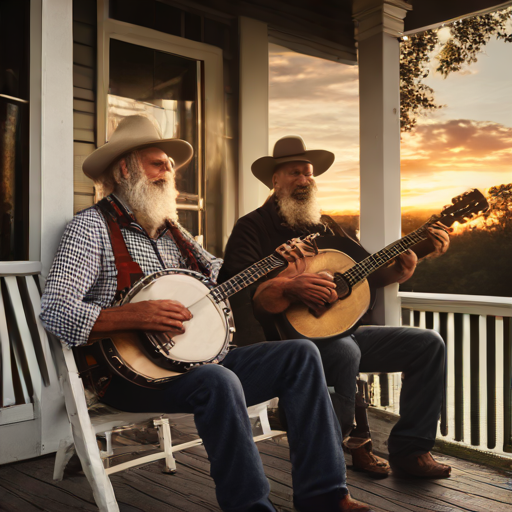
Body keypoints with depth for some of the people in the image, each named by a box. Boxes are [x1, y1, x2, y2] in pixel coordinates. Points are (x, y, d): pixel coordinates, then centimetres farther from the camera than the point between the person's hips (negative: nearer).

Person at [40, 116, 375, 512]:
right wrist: (135, 316, -26)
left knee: (301, 354, -4)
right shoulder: (93, 226, -5)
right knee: (220, 382, -36)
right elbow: (54, 311, -15)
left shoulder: (171, 230, 19)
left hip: (197, 361, 8)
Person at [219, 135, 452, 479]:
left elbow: (373, 272, 15)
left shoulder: (326, 227, 18)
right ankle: (348, 447, -13)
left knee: (428, 344, -3)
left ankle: (409, 449, 1)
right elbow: (242, 291, -18)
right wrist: (291, 288, -35)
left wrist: (416, 255, -3)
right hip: (291, 337, -7)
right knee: (345, 352, -37)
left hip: (343, 330, 7)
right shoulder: (253, 227, -2)